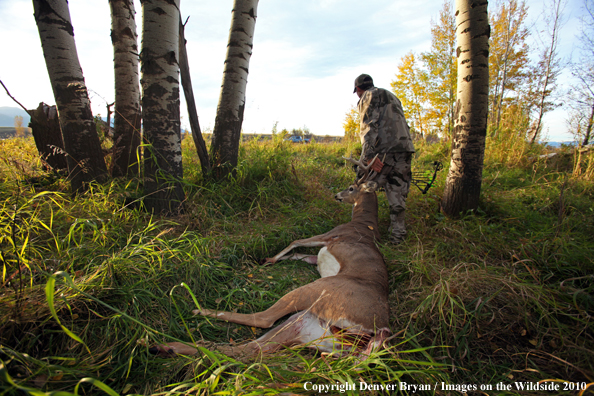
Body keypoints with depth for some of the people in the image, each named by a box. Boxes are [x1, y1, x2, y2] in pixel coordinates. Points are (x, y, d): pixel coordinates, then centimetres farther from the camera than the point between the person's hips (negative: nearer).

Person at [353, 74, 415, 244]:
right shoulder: (392, 97, 32)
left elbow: (369, 126, -8)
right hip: (405, 148, 7)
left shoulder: (368, 97, 7)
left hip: (383, 150, -7)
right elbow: (400, 125, 24)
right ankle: (398, 233, 12)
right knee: (397, 192, 9)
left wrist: (368, 155, -16)